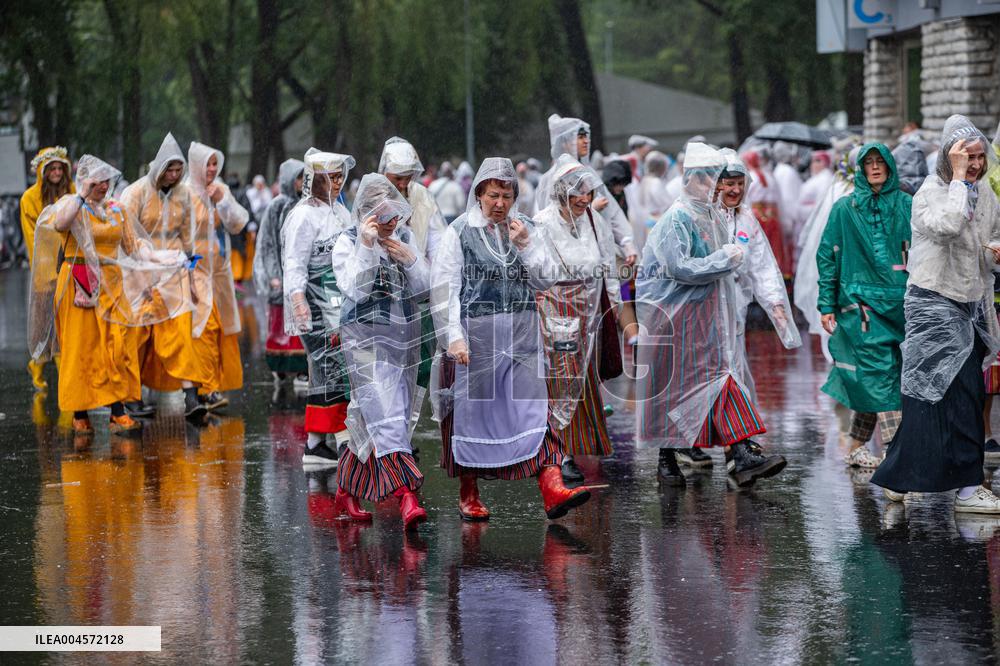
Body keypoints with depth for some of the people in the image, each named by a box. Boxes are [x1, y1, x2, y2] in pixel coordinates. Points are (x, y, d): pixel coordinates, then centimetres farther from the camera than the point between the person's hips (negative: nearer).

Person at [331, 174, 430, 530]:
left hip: (404, 337, 6)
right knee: (385, 413, -17)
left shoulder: (406, 236, 7)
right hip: (366, 337, -6)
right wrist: (367, 246, -25)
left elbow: (424, 288, 7)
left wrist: (408, 259, -11)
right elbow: (354, 289, -19)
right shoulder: (348, 242, -6)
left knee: (372, 418, 11)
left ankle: (347, 487, 27)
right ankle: (406, 495, -29)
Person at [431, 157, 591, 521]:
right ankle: (468, 496, 18)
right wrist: (454, 337, -13)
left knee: (534, 407, -8)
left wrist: (525, 246, -7)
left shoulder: (527, 230, 10)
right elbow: (445, 288, -4)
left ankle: (552, 489, -16)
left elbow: (546, 280, 7)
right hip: (476, 334, -3)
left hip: (521, 336, 3)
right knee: (473, 410, 4)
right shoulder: (460, 232, -1)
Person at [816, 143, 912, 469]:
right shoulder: (845, 209, 5)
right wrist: (827, 305, 0)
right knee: (880, 372, -13)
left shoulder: (907, 206, 9)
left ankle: (856, 449, 16)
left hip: (900, 303, 3)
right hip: (860, 301, -3)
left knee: (871, 382, 5)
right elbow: (827, 256, 6)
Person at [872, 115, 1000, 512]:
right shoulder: (930, 192, -10)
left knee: (928, 396, 9)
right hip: (934, 304, -7)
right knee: (961, 394, -12)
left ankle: (897, 478, 18)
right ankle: (968, 489, -10)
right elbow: (947, 224, -32)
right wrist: (958, 178, -23)